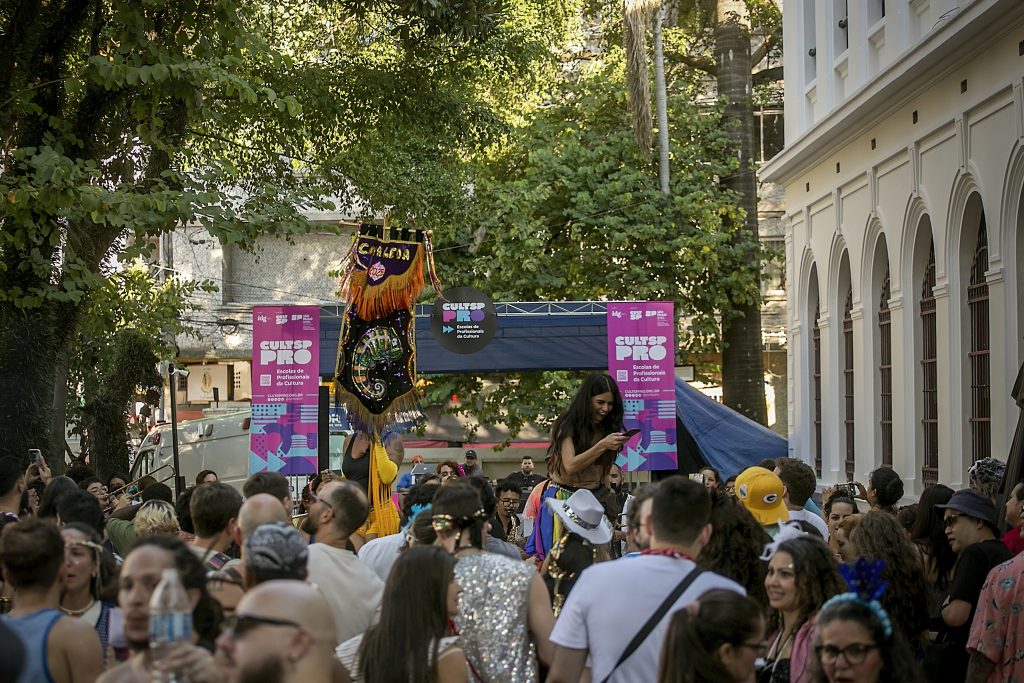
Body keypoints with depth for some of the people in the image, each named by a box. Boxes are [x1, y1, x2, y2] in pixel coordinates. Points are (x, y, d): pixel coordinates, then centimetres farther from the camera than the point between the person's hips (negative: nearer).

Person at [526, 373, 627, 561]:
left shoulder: (608, 429, 8)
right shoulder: (568, 425, -6)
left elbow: (604, 472, 12)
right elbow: (570, 466, -19)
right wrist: (602, 445, -23)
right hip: (563, 497, -4)